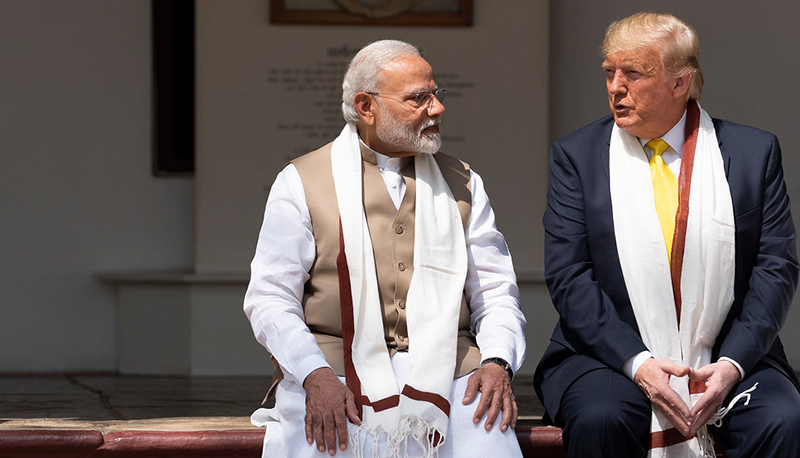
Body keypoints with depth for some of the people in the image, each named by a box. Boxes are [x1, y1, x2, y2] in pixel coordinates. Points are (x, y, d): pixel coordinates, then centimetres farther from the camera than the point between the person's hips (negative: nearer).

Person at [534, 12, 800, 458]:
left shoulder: (753, 152, 6)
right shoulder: (577, 155, 5)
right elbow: (568, 274, -2)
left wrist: (732, 363, -12)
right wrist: (636, 363, -15)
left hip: (728, 359, 0)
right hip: (611, 356, 0)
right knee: (598, 420, -32)